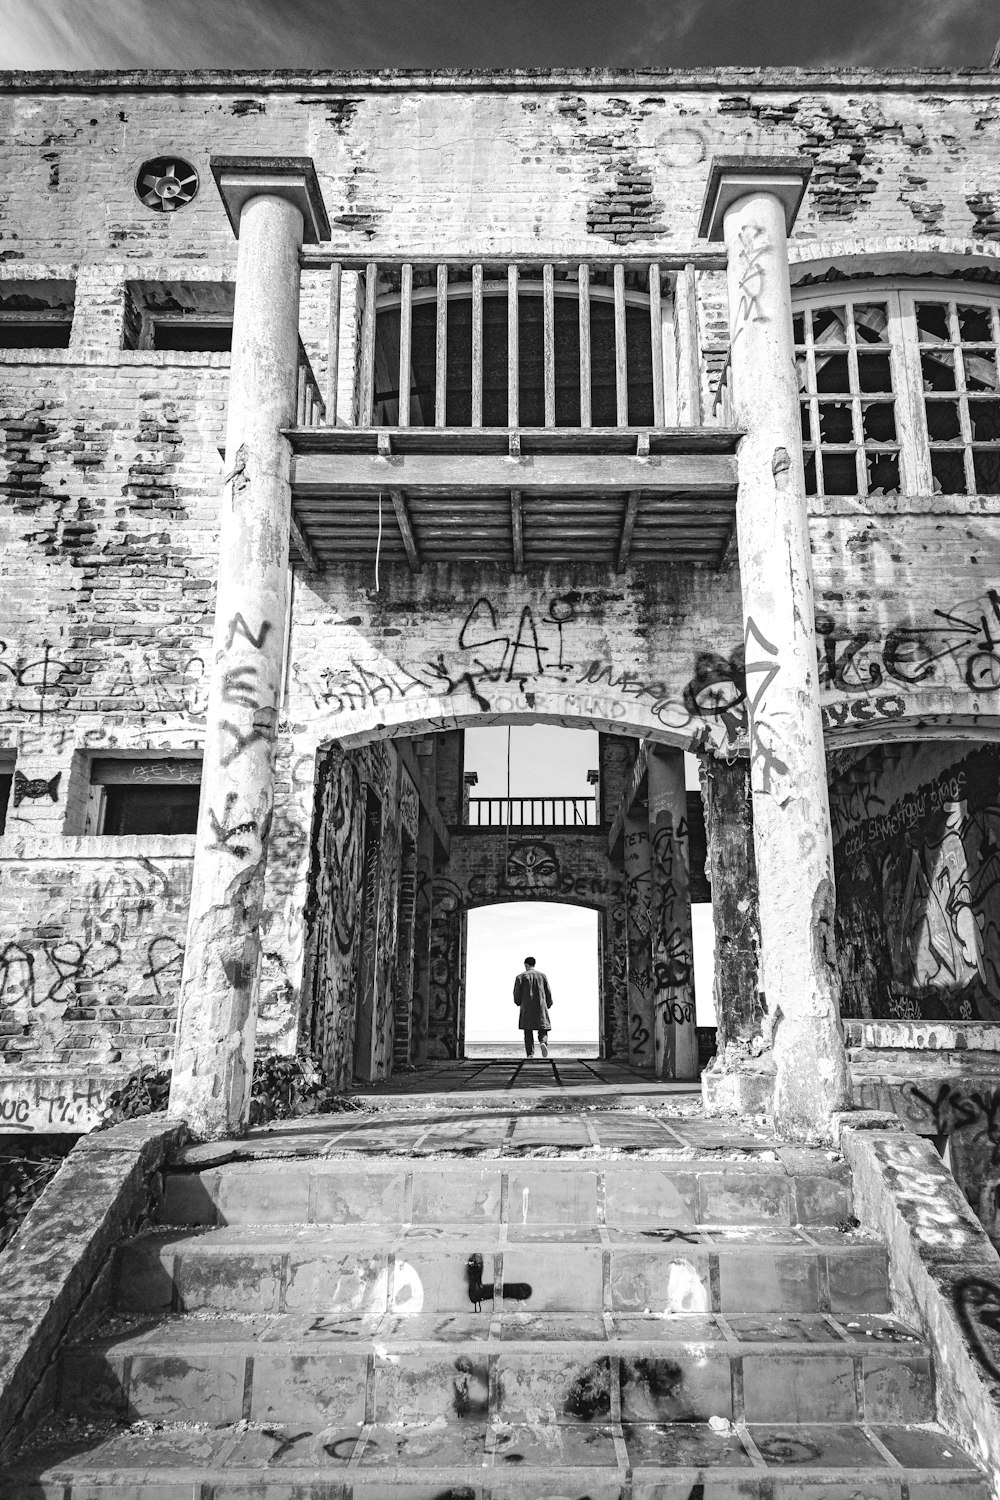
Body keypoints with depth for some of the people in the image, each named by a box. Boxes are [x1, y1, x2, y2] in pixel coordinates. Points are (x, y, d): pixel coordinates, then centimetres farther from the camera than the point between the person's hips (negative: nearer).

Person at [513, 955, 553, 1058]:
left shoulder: (521, 977, 1)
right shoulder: (542, 975, 7)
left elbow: (517, 993, -1)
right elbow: (548, 992, 6)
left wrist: (518, 1003, 19)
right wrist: (548, 1005, 20)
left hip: (526, 1008, -1)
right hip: (541, 1007, 1)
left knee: (528, 1032, 7)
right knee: (543, 1030, 5)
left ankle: (530, 1054, -3)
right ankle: (543, 1042, -25)